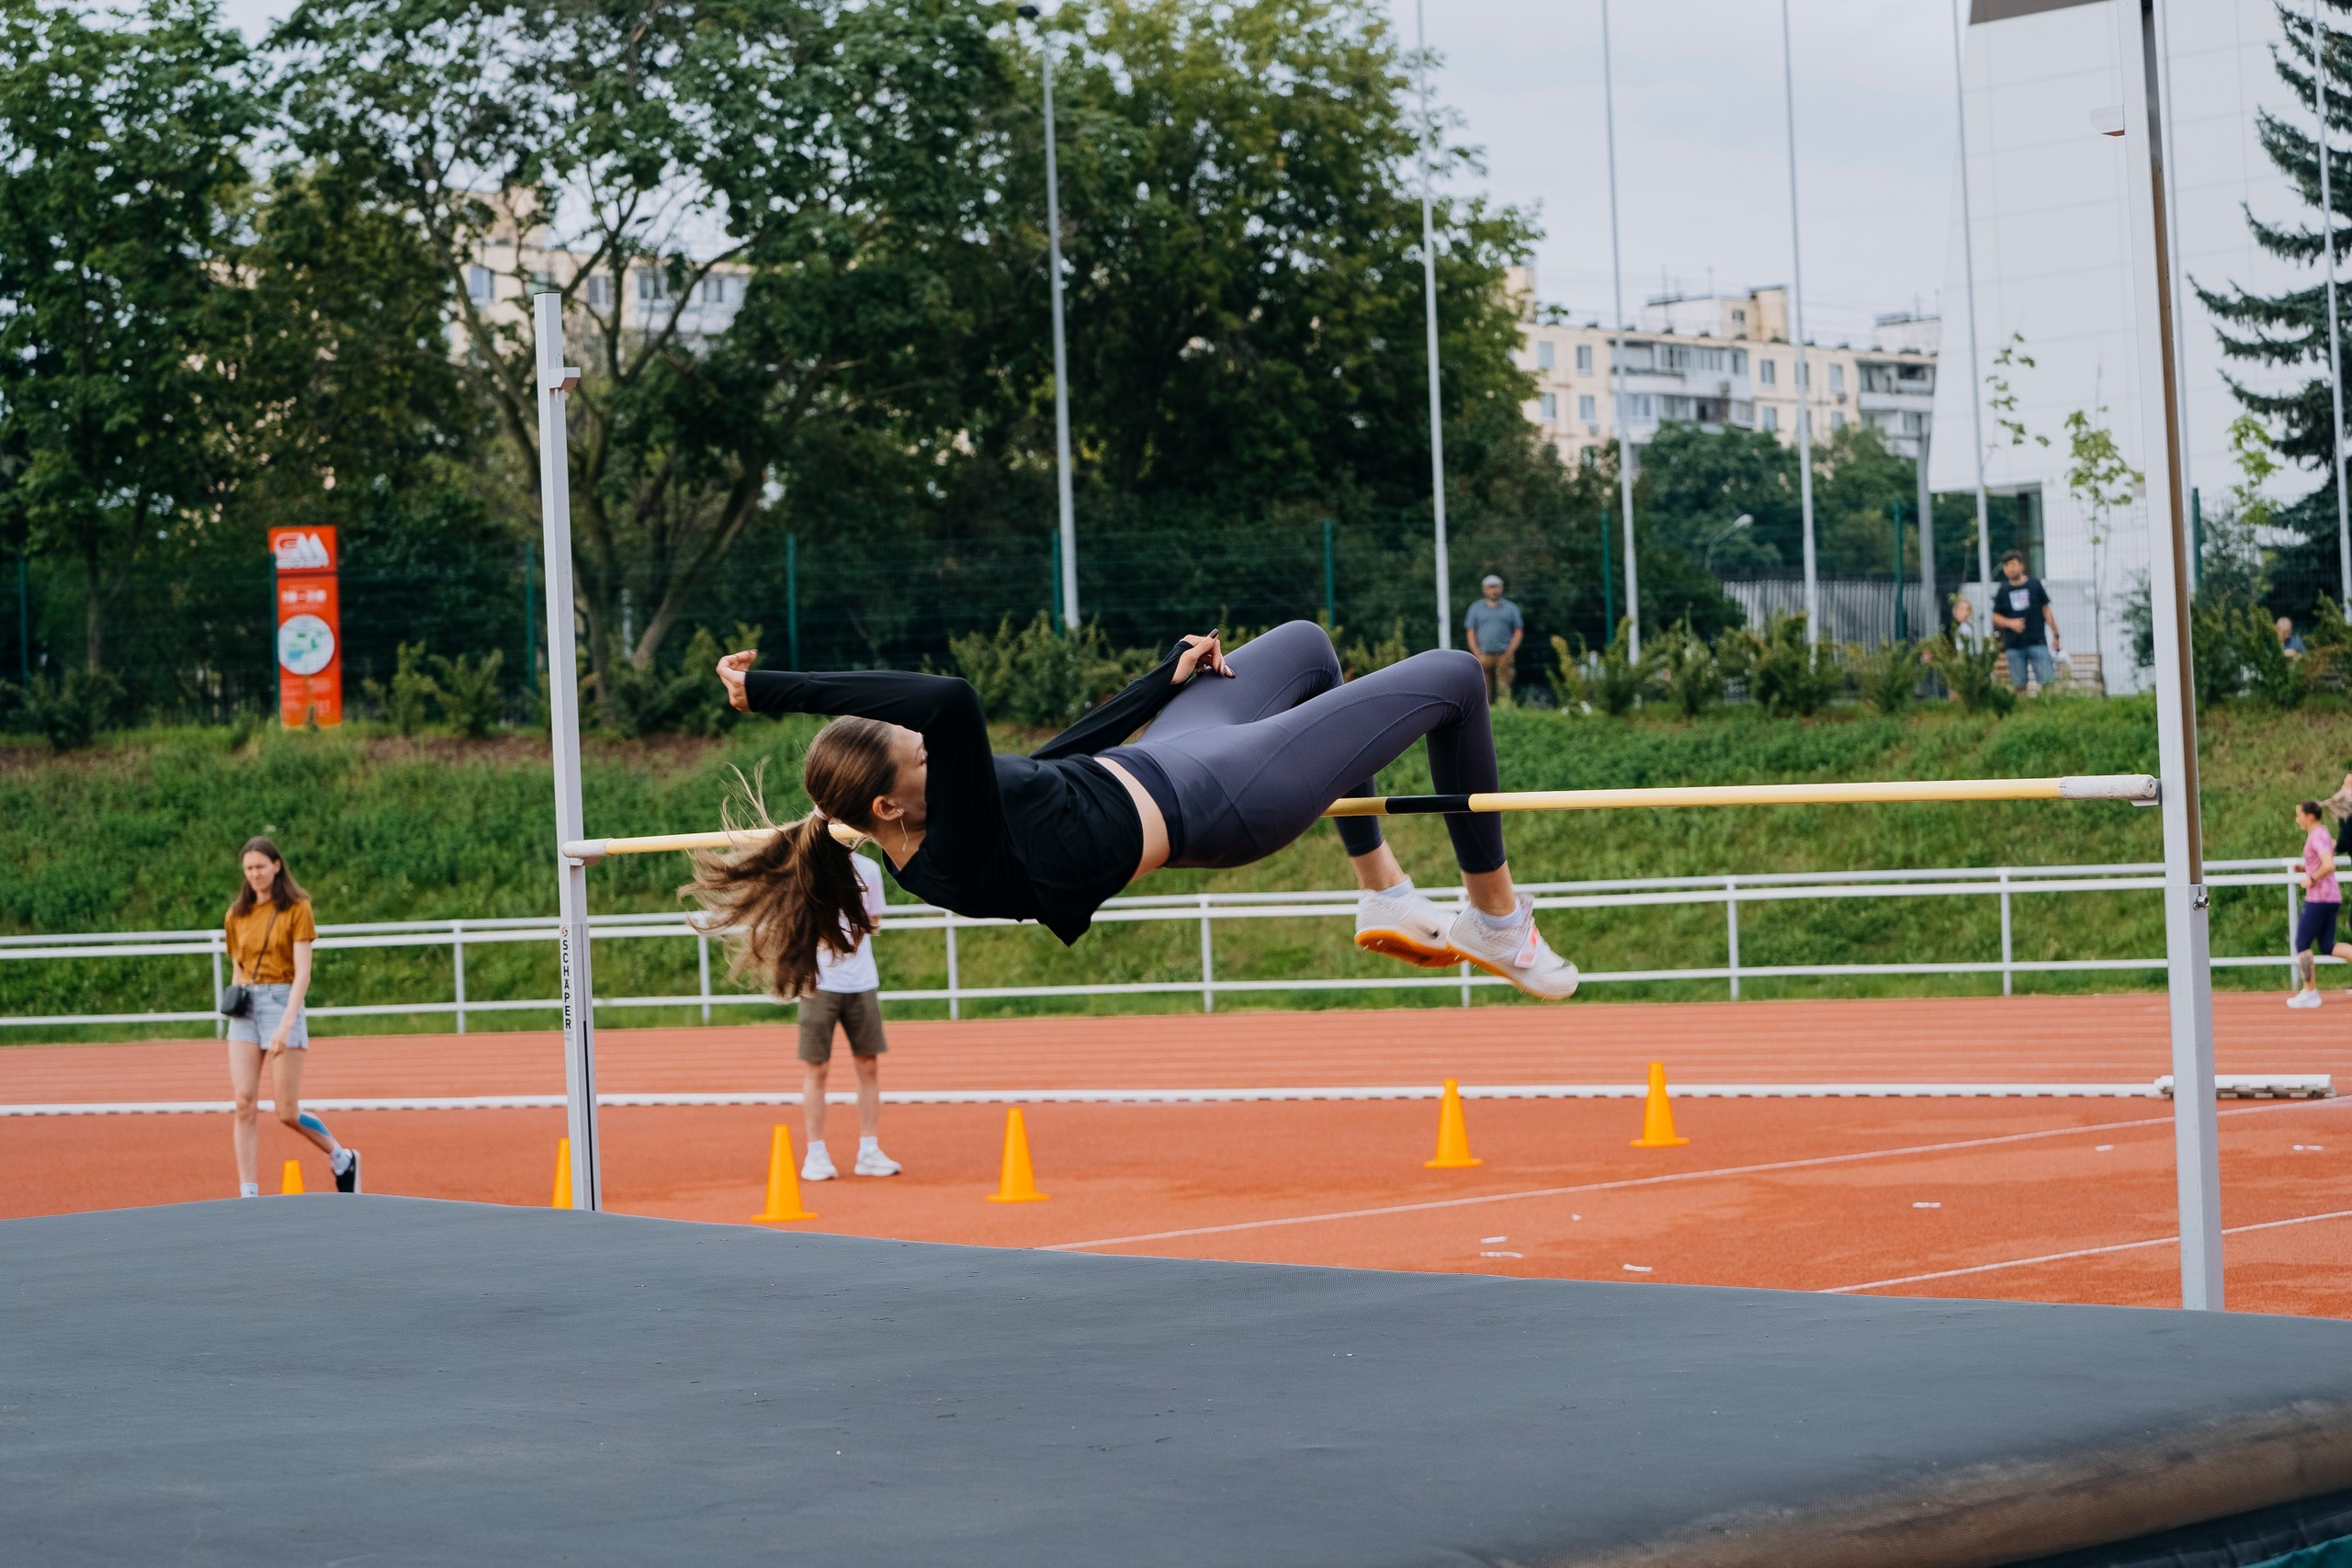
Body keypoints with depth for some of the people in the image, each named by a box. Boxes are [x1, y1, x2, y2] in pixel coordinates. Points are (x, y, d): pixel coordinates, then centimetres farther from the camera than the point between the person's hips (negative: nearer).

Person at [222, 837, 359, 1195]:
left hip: (282, 1002, -4)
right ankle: (248, 1196, -6)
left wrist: (286, 1025, -21)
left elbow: (302, 974, -11)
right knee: (245, 1104, -7)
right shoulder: (237, 915, 10)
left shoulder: (297, 910, -4)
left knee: (287, 1112, -4)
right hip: (246, 1007, 4)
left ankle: (343, 1161, 22)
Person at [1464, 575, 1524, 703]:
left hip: (1504, 655, 0)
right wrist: (1478, 655, -3)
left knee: (1504, 690, -9)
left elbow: (1518, 631, 10)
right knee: (1484, 691, -6)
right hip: (1484, 656, 1)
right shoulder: (1476, 608, 14)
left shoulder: (1510, 608, 13)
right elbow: (1471, 632, 9)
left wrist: (1509, 653, -3)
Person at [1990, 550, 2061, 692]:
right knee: (2019, 685, 3)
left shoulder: (2035, 585, 4)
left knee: (2047, 680, -8)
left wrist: (2056, 635, 8)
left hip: (2037, 642, -1)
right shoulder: (2002, 591, 7)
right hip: (2014, 646, 1)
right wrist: (2011, 623, -9)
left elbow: (2046, 611, 8)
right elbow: (1995, 617, 10)